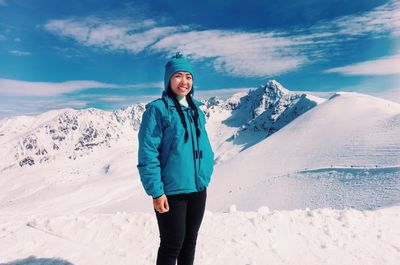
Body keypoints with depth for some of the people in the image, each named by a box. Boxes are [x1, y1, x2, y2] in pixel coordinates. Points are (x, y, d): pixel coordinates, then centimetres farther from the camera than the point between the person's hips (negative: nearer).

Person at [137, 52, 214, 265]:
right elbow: (147, 154, -14)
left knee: (189, 242, 18)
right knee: (172, 244, 7)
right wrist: (156, 191, -17)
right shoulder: (157, 109, -11)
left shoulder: (196, 111, 9)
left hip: (198, 190, 6)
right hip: (171, 191, -6)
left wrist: (205, 179, 11)